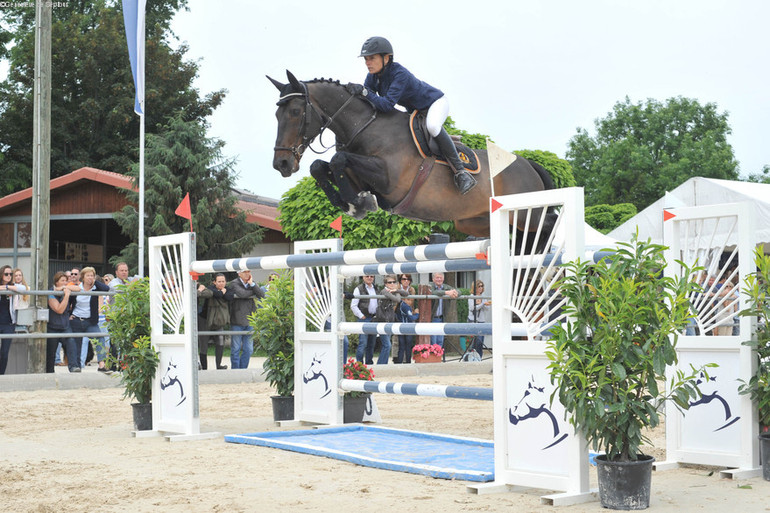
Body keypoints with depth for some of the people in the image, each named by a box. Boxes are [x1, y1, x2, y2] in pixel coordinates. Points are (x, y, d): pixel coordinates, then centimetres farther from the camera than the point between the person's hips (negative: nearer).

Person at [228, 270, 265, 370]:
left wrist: (252, 284, -9)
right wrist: (253, 293, -5)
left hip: (249, 321, 4)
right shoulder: (234, 283, -3)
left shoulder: (253, 284, 13)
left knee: (249, 349, 5)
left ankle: (243, 369, 17)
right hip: (237, 321, -4)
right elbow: (242, 294, -21)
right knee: (236, 349, 1)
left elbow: (262, 295, -2)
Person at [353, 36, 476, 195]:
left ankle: (460, 172, -32)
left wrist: (364, 91, -46)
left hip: (436, 102, -9)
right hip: (414, 111, 9)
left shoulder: (400, 74, -35)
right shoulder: (373, 77, -11)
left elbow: (387, 105, -43)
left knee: (432, 126, -40)